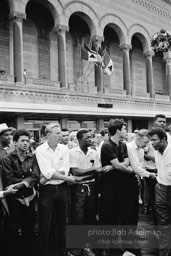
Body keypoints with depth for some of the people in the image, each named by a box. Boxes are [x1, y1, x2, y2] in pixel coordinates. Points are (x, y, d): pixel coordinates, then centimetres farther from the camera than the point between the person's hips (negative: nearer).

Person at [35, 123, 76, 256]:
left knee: (62, 223, 14)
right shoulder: (40, 150, -7)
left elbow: (65, 170, -6)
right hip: (47, 190, -3)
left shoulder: (64, 149, 4)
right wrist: (68, 178, -13)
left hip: (62, 189, 3)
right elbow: (48, 171, -16)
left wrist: (47, 177, -16)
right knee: (46, 225, 3)